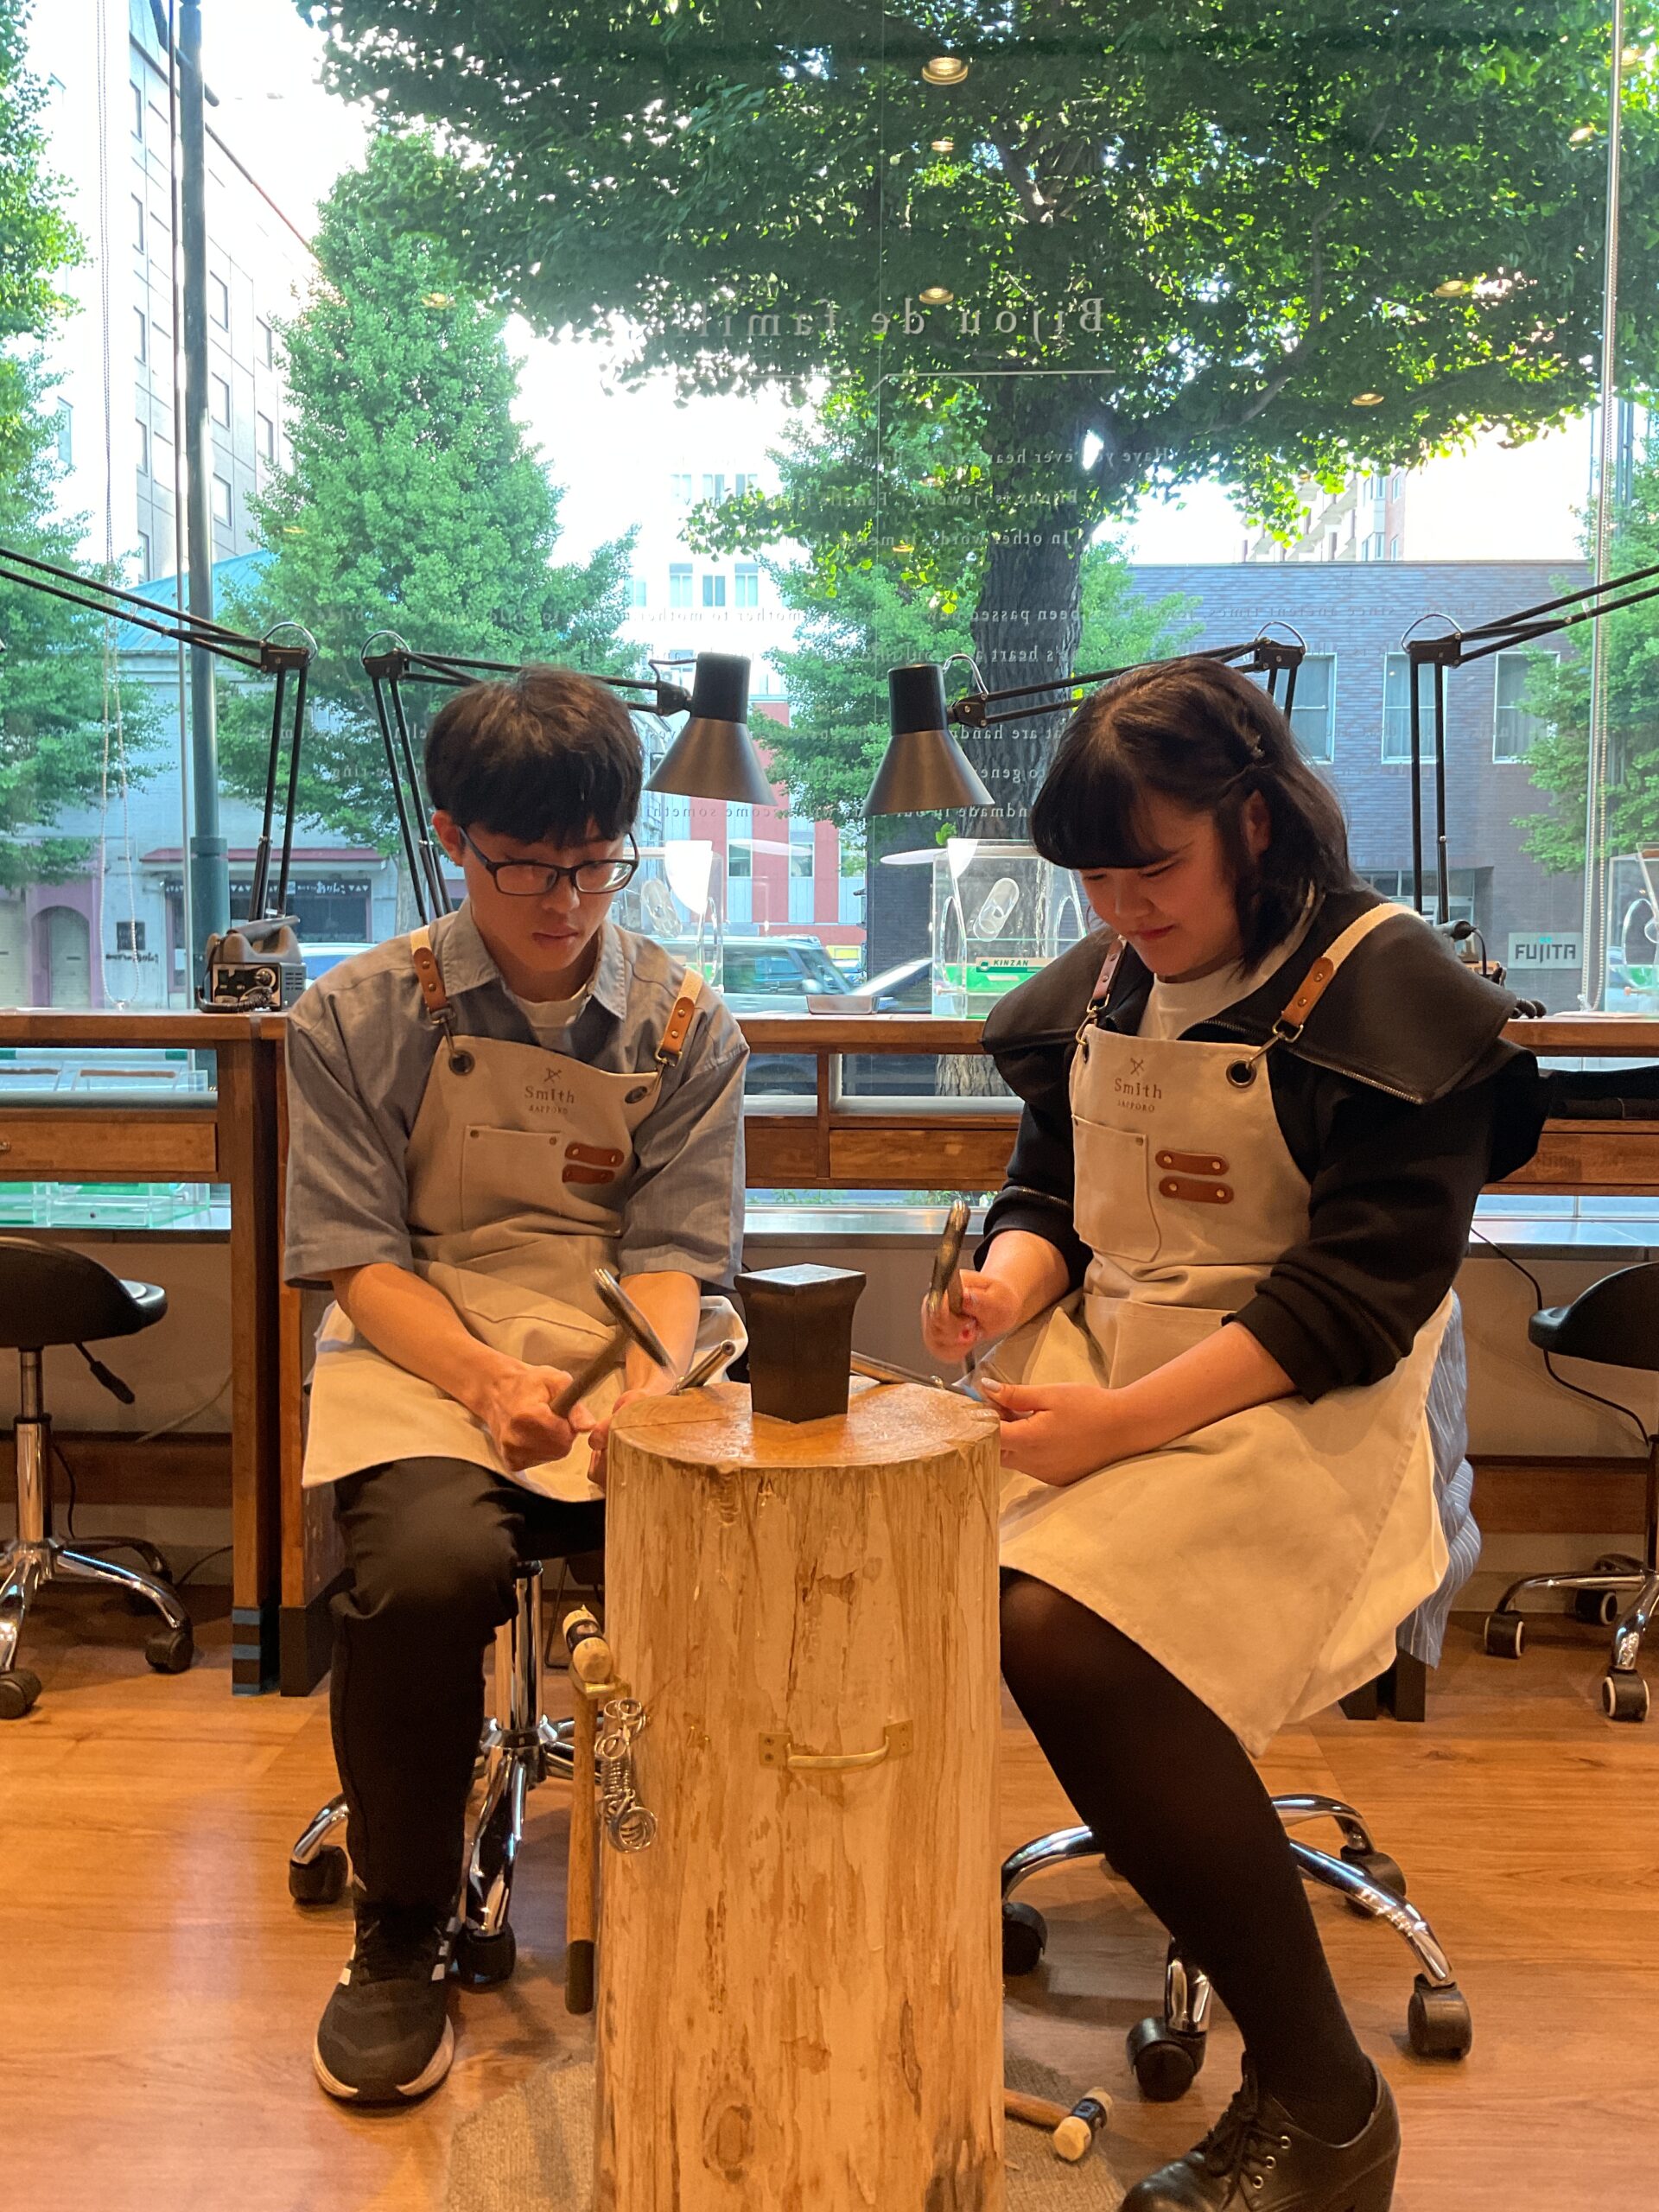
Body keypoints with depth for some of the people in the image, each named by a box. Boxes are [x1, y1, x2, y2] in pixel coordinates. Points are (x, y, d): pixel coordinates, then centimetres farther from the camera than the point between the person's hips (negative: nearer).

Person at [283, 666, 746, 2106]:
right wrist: (491, 1384, -21)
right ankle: (401, 1935, -3)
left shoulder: (684, 1025, 5)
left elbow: (674, 1255, -1)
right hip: (425, 1347, -1)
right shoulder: (360, 1016, 2)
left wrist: (635, 1402, -22)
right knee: (427, 1566, -32)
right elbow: (357, 1257, -3)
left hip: (638, 1353, 1)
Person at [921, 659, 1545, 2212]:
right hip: (1096, 1366, 6)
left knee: (1058, 1630, -31)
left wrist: (1124, 1422, -22)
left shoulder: (1389, 990, -7)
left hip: (1299, 1410, -6)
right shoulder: (1098, 987, 13)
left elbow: (1365, 1289, -14)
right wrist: (1007, 1284, -6)